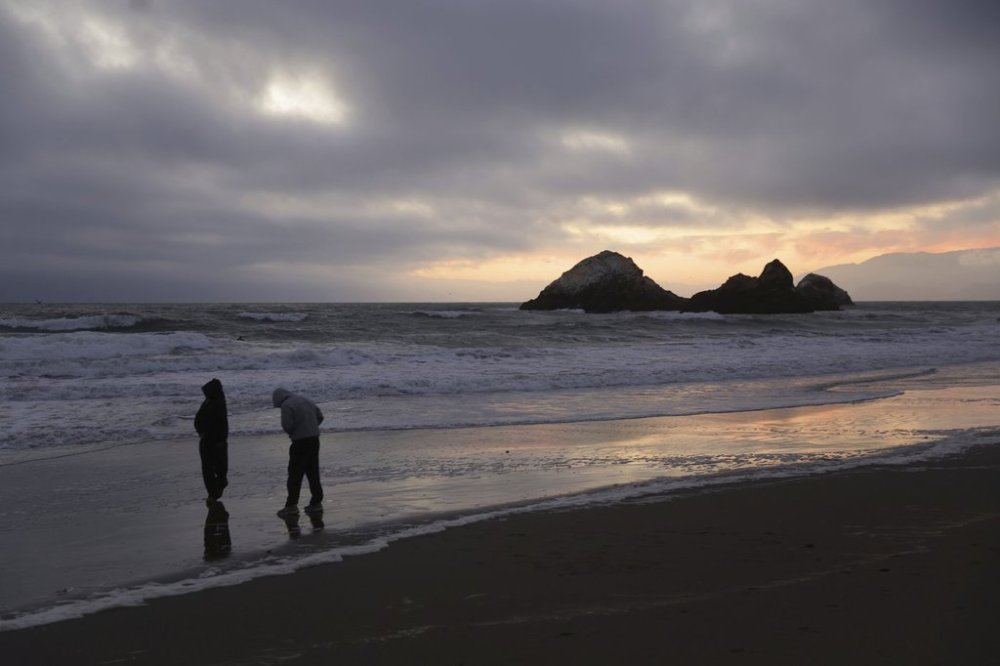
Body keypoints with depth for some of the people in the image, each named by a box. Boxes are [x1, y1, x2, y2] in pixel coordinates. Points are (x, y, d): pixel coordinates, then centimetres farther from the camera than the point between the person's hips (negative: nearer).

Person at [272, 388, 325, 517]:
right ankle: (316, 502, 17)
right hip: (314, 438, 8)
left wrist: (291, 433, 4)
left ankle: (291, 505, 0)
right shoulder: (307, 401, 15)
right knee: (313, 472, 14)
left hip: (300, 441, -7)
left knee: (295, 474, -1)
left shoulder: (286, 405, -9)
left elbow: (287, 425, -17)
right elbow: (320, 416, 17)